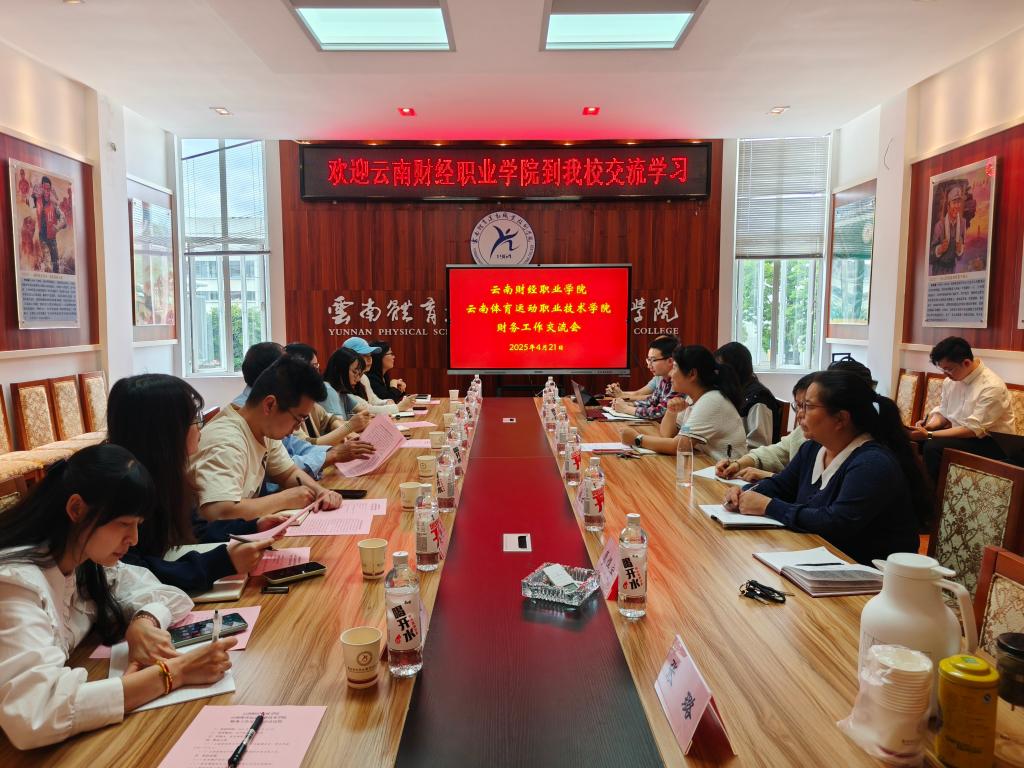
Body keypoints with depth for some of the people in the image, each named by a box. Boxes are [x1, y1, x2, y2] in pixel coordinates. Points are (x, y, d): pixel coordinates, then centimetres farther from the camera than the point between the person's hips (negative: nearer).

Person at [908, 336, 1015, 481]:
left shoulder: (992, 387, -22)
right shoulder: (950, 380, 0)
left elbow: (973, 429, -25)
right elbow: (942, 412, 10)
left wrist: (929, 435, -29)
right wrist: (929, 425, -14)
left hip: (991, 443, -7)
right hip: (961, 434, 7)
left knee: (933, 446, -29)